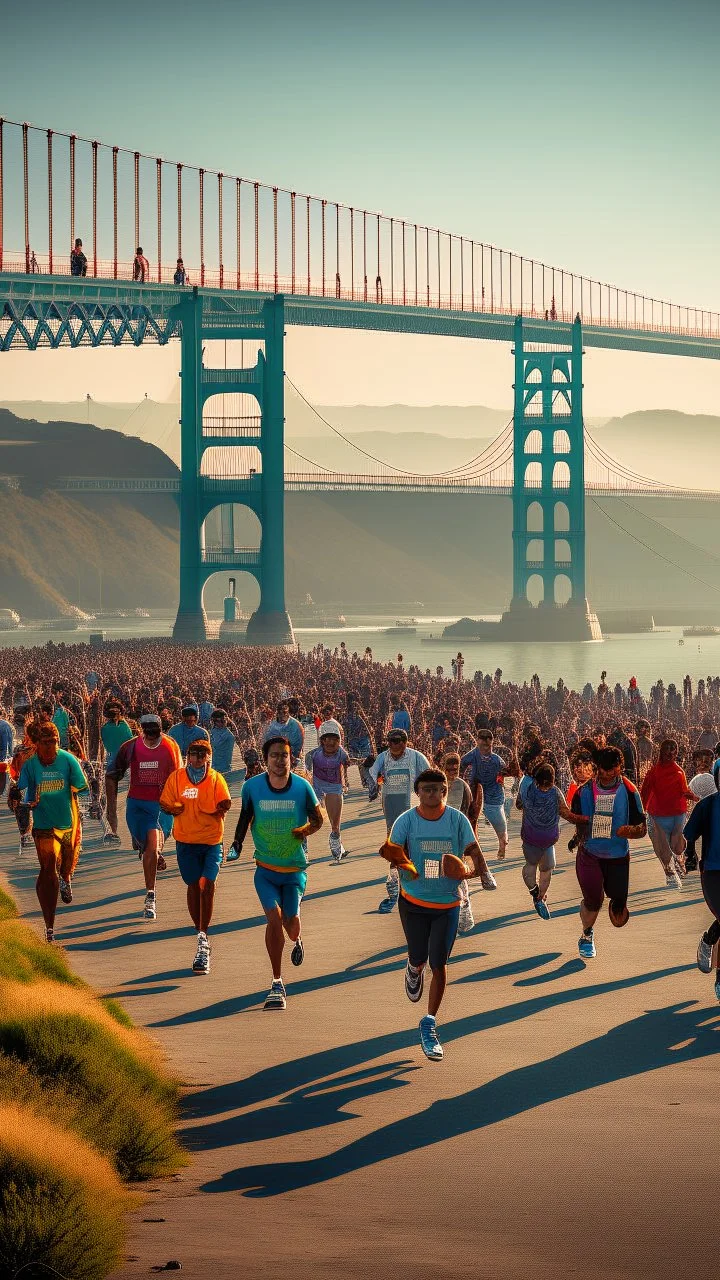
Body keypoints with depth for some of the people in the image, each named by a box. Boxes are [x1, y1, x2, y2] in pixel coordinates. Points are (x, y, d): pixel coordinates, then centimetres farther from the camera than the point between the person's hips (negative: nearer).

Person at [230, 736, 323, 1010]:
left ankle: (296, 941, 50)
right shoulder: (252, 786, -7)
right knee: (274, 917, -15)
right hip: (265, 869, 0)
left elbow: (318, 819, 4)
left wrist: (306, 829, -15)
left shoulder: (302, 787, -8)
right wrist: (237, 843, 4)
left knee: (290, 921, 8)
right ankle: (277, 983, -7)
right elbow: (245, 816, 11)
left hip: (295, 868, 0)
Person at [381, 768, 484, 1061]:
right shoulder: (406, 821, -9)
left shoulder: (458, 820, -9)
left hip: (448, 904, 0)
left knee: (438, 963, -2)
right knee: (419, 958, 9)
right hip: (413, 902, 0)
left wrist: (466, 870, -34)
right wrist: (401, 862, -41)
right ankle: (414, 969, 49)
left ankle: (429, 1025, 9)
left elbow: (475, 857, -10)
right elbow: (394, 854, -16)